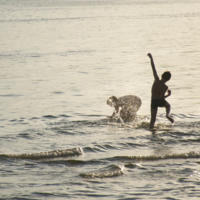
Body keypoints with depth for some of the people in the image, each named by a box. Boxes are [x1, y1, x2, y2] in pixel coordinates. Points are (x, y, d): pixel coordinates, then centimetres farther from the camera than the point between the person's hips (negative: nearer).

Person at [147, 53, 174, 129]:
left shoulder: (156, 80, -12)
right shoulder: (165, 87, -19)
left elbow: (153, 68, -9)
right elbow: (161, 97, -26)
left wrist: (151, 58, -4)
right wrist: (168, 95, -8)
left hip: (153, 102, 2)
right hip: (161, 102, -2)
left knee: (153, 120, 7)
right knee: (168, 105, 32)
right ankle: (167, 115, 4)